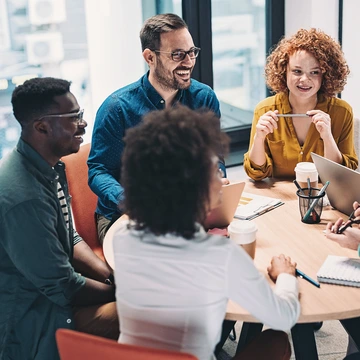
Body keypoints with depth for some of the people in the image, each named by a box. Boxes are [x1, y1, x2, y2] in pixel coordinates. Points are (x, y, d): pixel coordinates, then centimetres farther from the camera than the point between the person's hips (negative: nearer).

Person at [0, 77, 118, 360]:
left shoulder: (48, 165, 0)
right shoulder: (25, 197, -31)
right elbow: (63, 288, -23)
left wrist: (115, 276, -3)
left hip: (51, 284, 9)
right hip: (31, 319, -9)